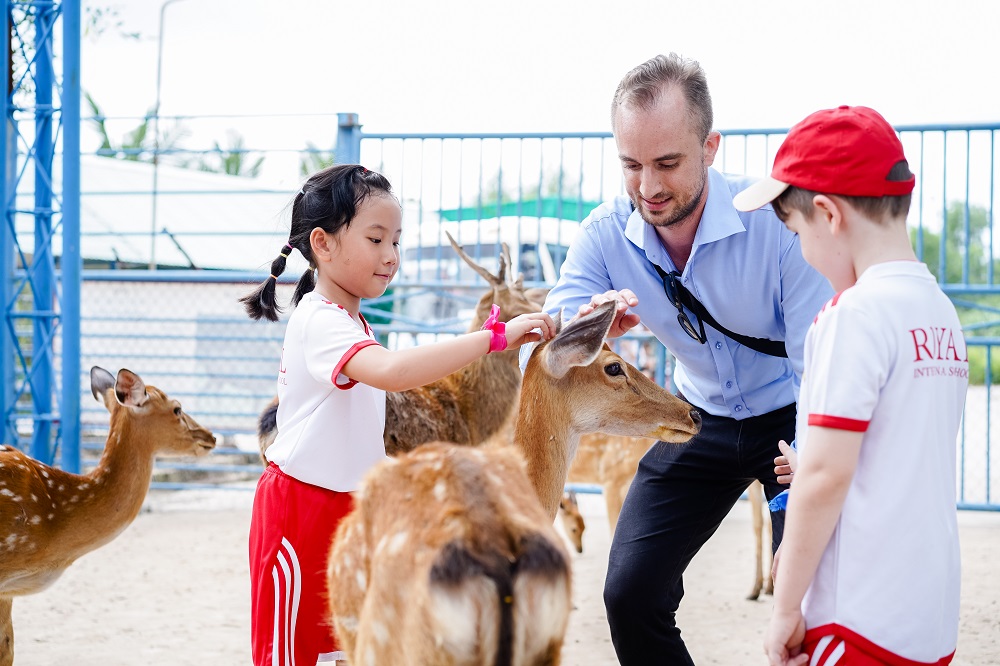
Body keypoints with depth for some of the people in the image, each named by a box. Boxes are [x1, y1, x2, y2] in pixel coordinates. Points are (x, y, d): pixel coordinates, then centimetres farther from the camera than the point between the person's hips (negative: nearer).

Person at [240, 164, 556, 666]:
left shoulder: (350, 322, 13)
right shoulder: (320, 321, -20)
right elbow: (391, 370, -39)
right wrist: (494, 336, -39)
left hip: (352, 507, 10)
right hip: (304, 508, -10)